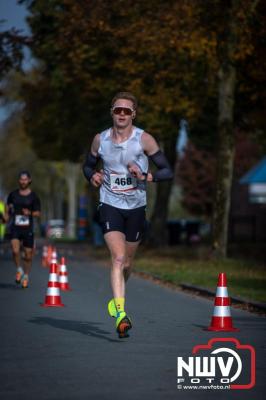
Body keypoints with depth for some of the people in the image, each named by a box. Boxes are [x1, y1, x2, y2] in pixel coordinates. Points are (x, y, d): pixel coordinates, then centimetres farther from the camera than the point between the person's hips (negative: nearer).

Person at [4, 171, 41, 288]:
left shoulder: (33, 197, 1)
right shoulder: (13, 194, 7)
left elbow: (38, 212, 3)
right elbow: (8, 208, 21)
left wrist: (30, 213, -16)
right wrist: (7, 216, 5)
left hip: (28, 228, 0)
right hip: (15, 227, 0)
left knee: (28, 254, 4)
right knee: (15, 250, -19)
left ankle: (26, 276, 23)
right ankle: (19, 270, 6)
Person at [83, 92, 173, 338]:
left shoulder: (144, 140, -7)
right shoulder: (100, 140, 1)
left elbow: (167, 171, -5)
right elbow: (88, 165, 19)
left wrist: (144, 176, -22)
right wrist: (93, 176, -4)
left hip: (136, 207, 1)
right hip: (110, 205, -1)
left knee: (127, 263, 14)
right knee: (118, 258, -19)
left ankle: (116, 299, 43)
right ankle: (120, 315, -26)